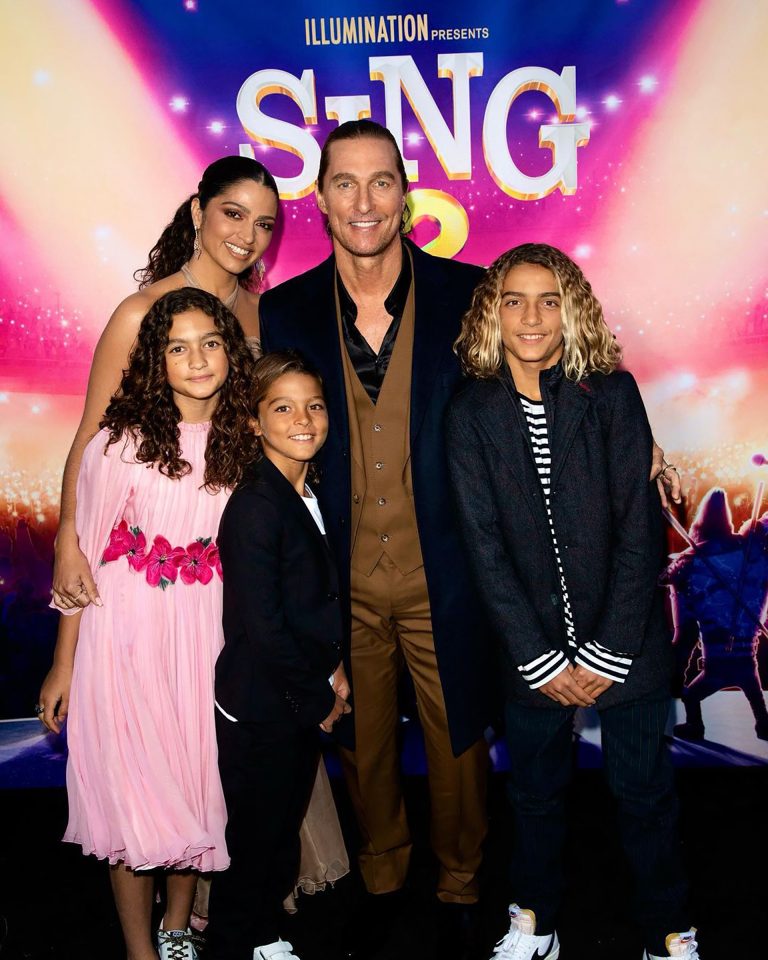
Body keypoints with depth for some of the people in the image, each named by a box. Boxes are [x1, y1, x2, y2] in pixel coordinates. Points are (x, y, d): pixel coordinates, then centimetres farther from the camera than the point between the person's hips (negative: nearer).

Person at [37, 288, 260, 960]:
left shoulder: (242, 444, 0)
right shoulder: (121, 442, -11)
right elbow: (83, 553, -6)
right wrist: (63, 664, -4)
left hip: (205, 637, 4)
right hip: (125, 634, -3)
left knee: (196, 783, 13)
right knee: (132, 791, 5)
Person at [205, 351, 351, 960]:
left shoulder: (309, 496, 6)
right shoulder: (255, 505, -21)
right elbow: (261, 625, -23)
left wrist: (331, 669, 2)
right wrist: (318, 697, -13)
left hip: (303, 702, 8)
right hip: (260, 709, -8)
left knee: (285, 829, 21)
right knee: (254, 840, 8)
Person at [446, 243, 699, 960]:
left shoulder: (612, 393, -7)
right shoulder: (471, 413, -4)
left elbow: (640, 527, -9)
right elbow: (484, 545, -6)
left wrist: (608, 651, -12)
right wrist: (539, 657, -9)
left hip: (624, 642, -1)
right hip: (533, 645, 1)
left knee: (644, 790, 10)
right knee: (535, 789, 15)